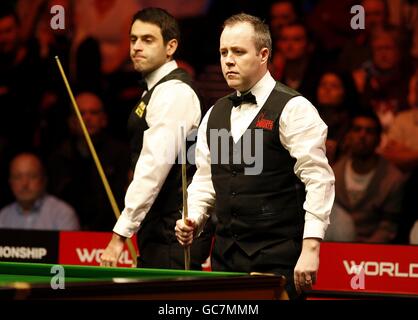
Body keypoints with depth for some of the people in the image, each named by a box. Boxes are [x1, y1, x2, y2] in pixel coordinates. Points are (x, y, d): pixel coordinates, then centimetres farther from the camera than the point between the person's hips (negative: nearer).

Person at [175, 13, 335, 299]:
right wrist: (193, 220, 3)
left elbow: (319, 180, -11)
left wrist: (310, 247, -18)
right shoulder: (215, 115, 16)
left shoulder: (294, 110, -5)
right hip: (225, 256, 6)